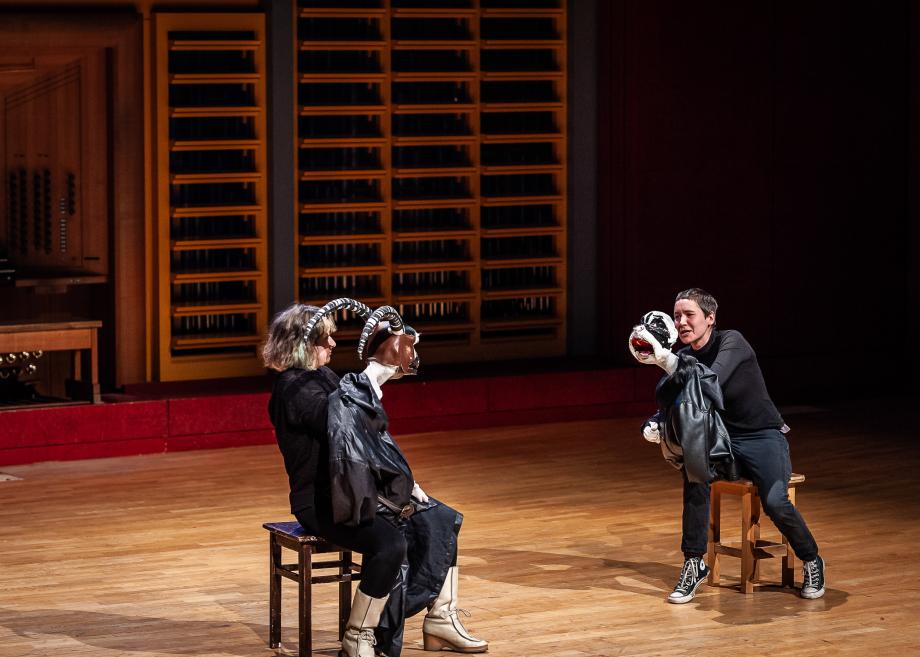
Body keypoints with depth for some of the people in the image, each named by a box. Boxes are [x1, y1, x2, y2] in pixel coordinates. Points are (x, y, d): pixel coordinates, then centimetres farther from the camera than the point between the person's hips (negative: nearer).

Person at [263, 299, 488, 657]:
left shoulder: (324, 378, 15)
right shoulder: (293, 388, -15)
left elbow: (369, 440, 18)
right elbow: (339, 421, -33)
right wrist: (377, 370, -30)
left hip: (357, 490, 10)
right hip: (321, 503, -10)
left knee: (440, 520, 3)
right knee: (391, 543, -32)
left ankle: (441, 620, 7)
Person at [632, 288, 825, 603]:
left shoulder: (732, 342, -15)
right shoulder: (682, 357, 3)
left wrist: (664, 358, -37)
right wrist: (652, 426, -20)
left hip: (764, 438, -5)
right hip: (724, 442, 5)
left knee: (775, 501, -28)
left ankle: (811, 561, 2)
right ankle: (694, 563, -18)